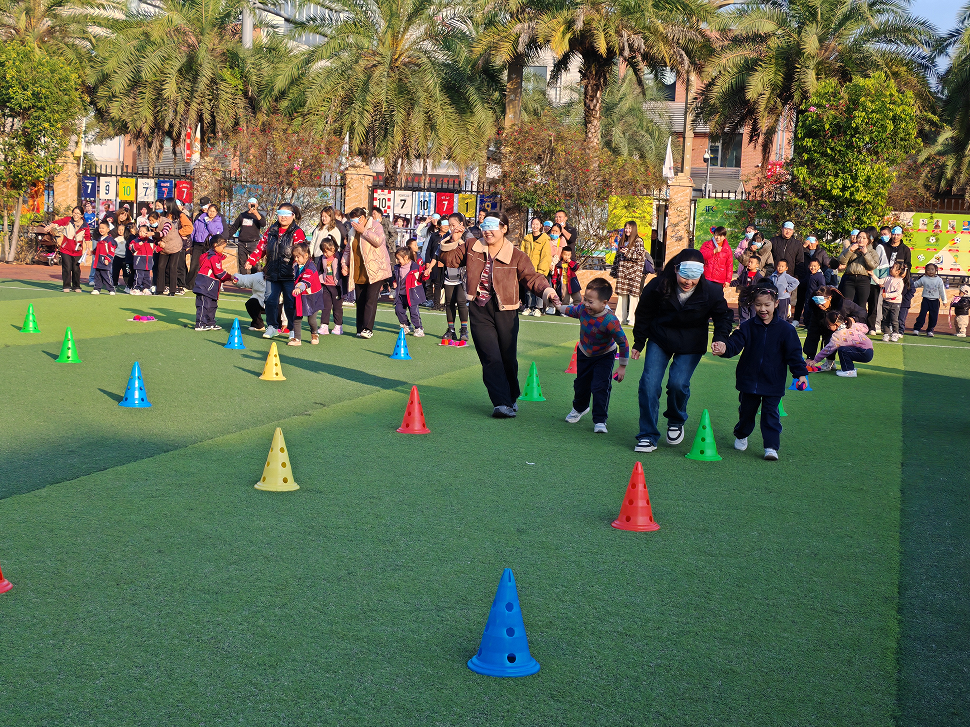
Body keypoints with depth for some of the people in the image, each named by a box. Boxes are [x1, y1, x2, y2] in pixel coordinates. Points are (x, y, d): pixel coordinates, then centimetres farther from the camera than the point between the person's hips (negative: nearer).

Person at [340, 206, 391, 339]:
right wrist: (344, 264, 9)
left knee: (370, 300, -15)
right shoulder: (354, 231, 18)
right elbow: (348, 250, 25)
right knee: (360, 302, 6)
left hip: (374, 271, -6)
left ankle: (368, 329, -18)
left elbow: (378, 241, -20)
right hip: (358, 273, 6)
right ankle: (360, 330, 10)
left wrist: (363, 231, -16)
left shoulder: (376, 226, -1)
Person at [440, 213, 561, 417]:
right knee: (491, 358, -9)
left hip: (505, 311, -1)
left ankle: (511, 398, 32)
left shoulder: (516, 256, -2)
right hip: (479, 311, 1)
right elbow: (449, 258, 15)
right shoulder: (471, 247, 6)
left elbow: (531, 277, -7)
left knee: (508, 358, 10)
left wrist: (546, 290, -26)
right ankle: (501, 403, -9)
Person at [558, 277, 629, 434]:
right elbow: (571, 310, 5)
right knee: (581, 384, 20)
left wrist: (622, 366, -22)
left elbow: (623, 343, -28)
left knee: (600, 387, -14)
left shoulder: (610, 321, -38)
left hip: (604, 357, -5)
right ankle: (580, 408, 48)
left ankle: (599, 421, 0)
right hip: (584, 353, 5)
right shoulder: (583, 309, -23)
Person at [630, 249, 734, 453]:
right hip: (659, 339, 1)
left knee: (678, 383, -16)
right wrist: (638, 343, 5)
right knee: (649, 383, -11)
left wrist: (720, 339, -15)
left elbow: (723, 316, 1)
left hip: (691, 345, -1)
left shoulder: (711, 292, -19)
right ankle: (648, 436, 1)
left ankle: (676, 422, 17)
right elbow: (644, 314, -1)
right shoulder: (658, 286, -19)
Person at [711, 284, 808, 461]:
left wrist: (800, 373, -10)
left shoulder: (784, 329, -6)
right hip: (749, 379, 2)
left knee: (771, 413, -1)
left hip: (773, 382, -2)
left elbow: (794, 353, -4)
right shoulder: (748, 326, -3)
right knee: (746, 410, 15)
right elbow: (735, 343, -12)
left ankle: (771, 446, 3)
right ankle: (741, 436, 39)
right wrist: (724, 349, -34)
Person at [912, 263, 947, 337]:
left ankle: (930, 330, 13)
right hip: (926, 300, -1)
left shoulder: (939, 280, 0)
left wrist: (944, 301, 7)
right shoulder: (923, 279, -1)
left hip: (935, 301, 1)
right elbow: (916, 284, 11)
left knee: (933, 317, 2)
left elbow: (942, 291, 5)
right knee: (922, 314, -9)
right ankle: (917, 329, -5)